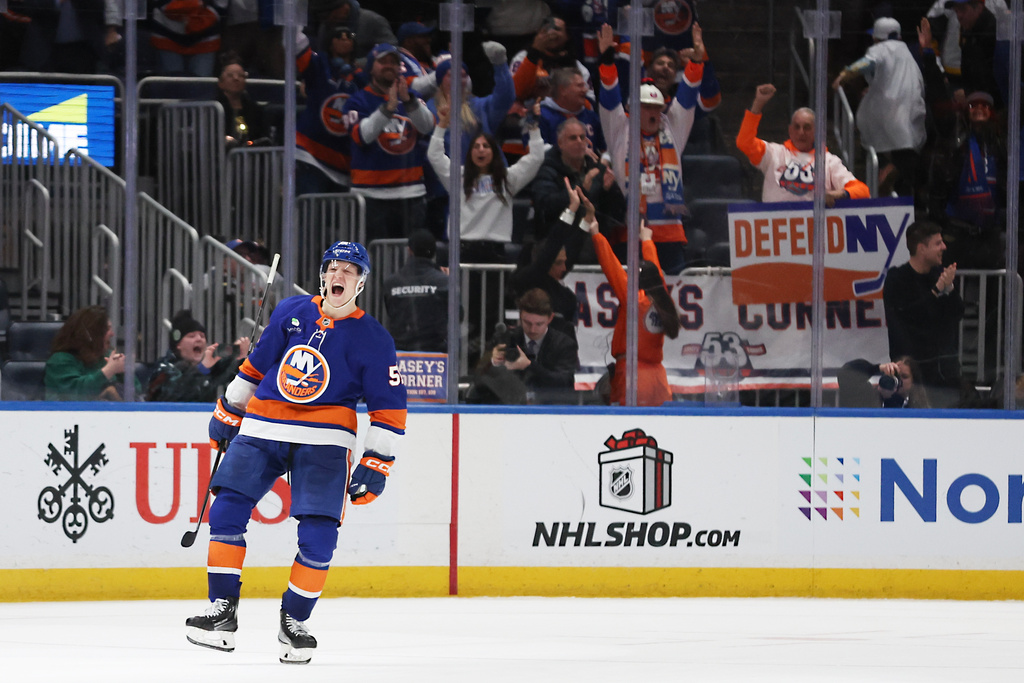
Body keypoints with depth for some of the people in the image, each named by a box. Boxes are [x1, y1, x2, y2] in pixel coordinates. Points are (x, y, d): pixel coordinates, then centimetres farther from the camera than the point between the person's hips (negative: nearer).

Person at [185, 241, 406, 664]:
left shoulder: (372, 339, -1)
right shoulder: (291, 313, 8)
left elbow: (389, 407, 0)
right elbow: (256, 366, 19)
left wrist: (376, 466, -6)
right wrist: (227, 412, 21)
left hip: (323, 441, -3)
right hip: (263, 429, 3)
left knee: (318, 533, -13)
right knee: (227, 510, -9)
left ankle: (294, 620, 3)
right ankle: (223, 611, -3)